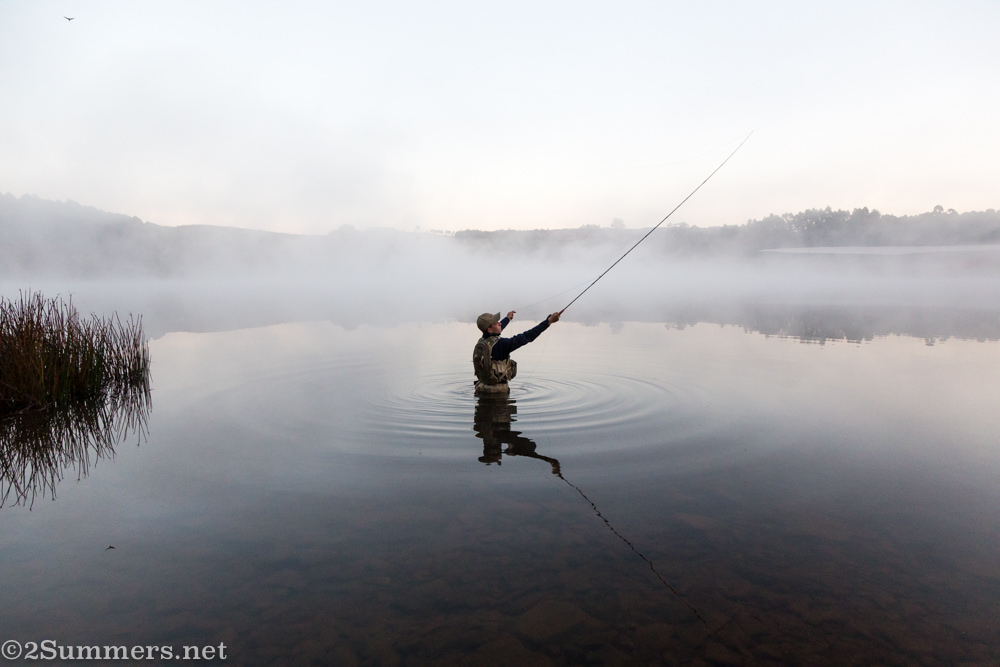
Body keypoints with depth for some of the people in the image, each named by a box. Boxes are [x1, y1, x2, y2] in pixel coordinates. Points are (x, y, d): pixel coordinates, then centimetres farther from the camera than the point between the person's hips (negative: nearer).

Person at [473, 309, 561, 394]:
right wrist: (549, 321, -17)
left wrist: (507, 318, 45)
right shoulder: (500, 344, -20)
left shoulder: (481, 342, 4)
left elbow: (493, 334, 28)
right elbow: (526, 337, -21)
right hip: (498, 391, -8)